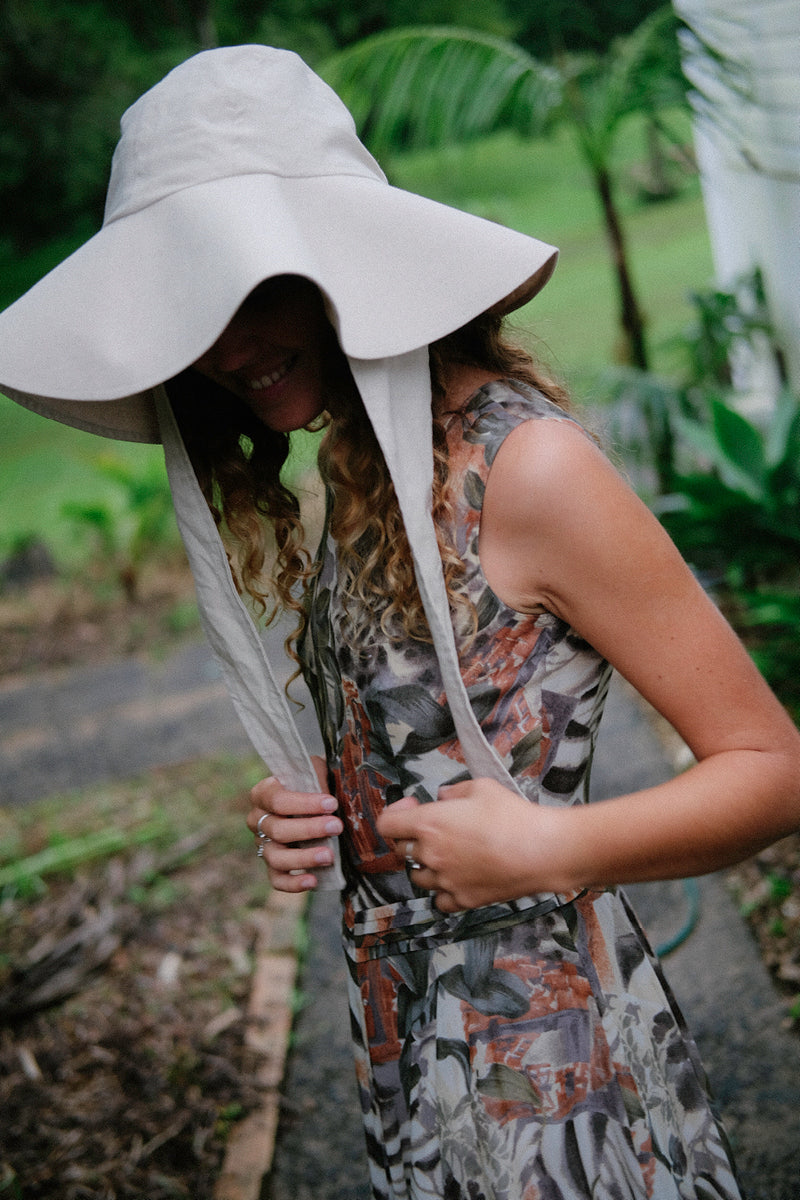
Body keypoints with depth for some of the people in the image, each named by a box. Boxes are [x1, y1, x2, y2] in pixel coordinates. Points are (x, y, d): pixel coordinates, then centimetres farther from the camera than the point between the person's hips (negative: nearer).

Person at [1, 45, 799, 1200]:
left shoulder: (525, 466, -20)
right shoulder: (354, 479, 4)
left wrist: (547, 849, -26)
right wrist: (313, 821, -3)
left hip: (549, 1060, -7)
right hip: (407, 1045, 7)